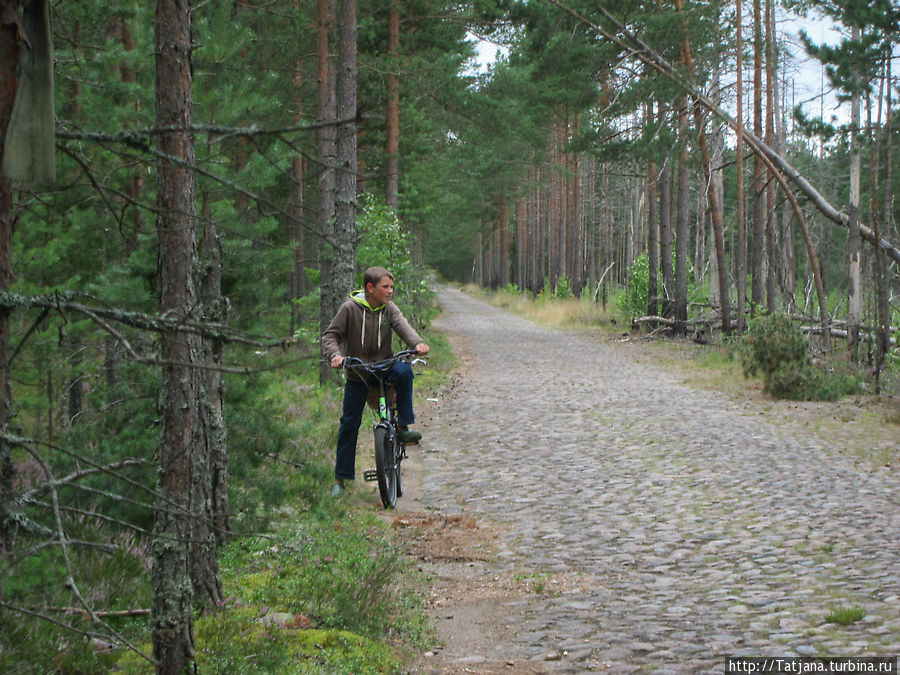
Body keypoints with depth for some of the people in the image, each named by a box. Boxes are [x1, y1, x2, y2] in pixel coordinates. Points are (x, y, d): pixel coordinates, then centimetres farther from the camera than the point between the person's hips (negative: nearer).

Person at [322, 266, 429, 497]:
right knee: (349, 423, 0)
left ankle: (404, 426, -20)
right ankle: (340, 477, 12)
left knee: (404, 370, -33)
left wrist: (418, 343, -38)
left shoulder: (389, 309, -2)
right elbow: (331, 335, -8)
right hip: (357, 373, -1)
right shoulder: (350, 308, -9)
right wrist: (335, 354, -29)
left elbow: (402, 326, -17)